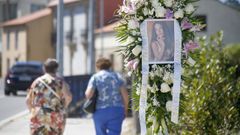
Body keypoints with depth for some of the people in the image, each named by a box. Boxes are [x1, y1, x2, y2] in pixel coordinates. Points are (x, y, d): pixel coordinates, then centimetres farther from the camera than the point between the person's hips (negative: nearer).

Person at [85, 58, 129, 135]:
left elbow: (88, 94, -12)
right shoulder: (117, 76, 7)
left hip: (100, 111, -1)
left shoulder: (95, 77, 0)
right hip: (116, 111, 1)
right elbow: (125, 94, -1)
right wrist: (125, 108, 12)